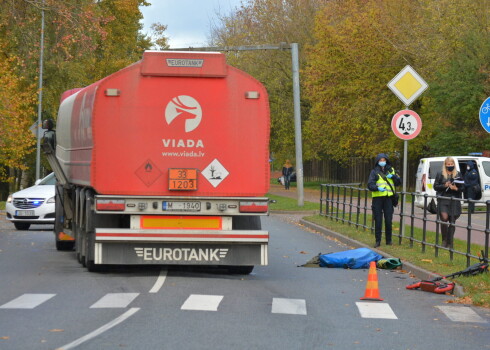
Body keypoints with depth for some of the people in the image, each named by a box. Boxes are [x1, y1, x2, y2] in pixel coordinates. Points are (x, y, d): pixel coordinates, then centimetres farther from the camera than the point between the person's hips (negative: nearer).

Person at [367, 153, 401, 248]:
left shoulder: (391, 170, 12)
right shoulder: (374, 172, 3)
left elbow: (399, 182, 12)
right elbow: (370, 185, -6)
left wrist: (393, 176, -6)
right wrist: (377, 188, -25)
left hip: (388, 198, 2)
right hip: (377, 198, -2)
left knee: (389, 220, 3)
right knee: (378, 220, 0)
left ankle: (388, 240, 13)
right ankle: (378, 241, 6)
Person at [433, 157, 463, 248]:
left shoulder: (458, 174, 10)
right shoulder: (440, 174, 7)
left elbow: (462, 188, 10)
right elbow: (435, 186, 4)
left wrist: (456, 188, -11)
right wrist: (444, 186, -12)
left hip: (454, 200, 2)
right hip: (443, 199, -2)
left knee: (452, 221, 2)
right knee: (444, 217, -18)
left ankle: (449, 243, 10)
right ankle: (444, 240, -1)